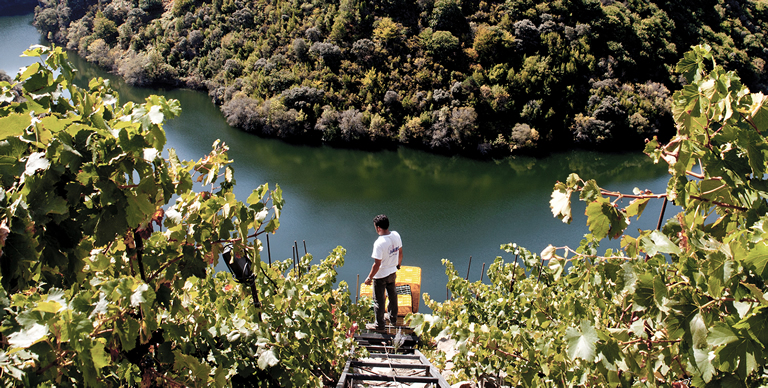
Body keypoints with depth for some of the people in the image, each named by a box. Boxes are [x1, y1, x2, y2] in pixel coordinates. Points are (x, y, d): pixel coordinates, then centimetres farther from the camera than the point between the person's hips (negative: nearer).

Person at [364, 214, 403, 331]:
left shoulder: (379, 243, -31)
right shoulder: (396, 235, -10)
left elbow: (377, 264, -26)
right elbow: (400, 253, 4)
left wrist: (369, 278, -13)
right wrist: (398, 265, 22)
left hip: (380, 276, -7)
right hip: (392, 272, 7)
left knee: (378, 300, 11)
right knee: (392, 295, 27)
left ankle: (379, 325, 27)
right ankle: (393, 317, 46)